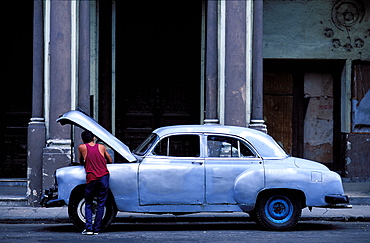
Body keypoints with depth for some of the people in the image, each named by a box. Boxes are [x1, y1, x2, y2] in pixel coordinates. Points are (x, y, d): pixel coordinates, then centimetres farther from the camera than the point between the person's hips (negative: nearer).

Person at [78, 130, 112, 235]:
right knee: (101, 204, 7)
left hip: (91, 178, -1)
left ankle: (89, 228, 0)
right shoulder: (101, 147, 12)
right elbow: (110, 161, 23)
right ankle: (96, 229, 5)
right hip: (104, 177, 1)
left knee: (88, 204, 12)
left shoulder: (82, 147, 9)